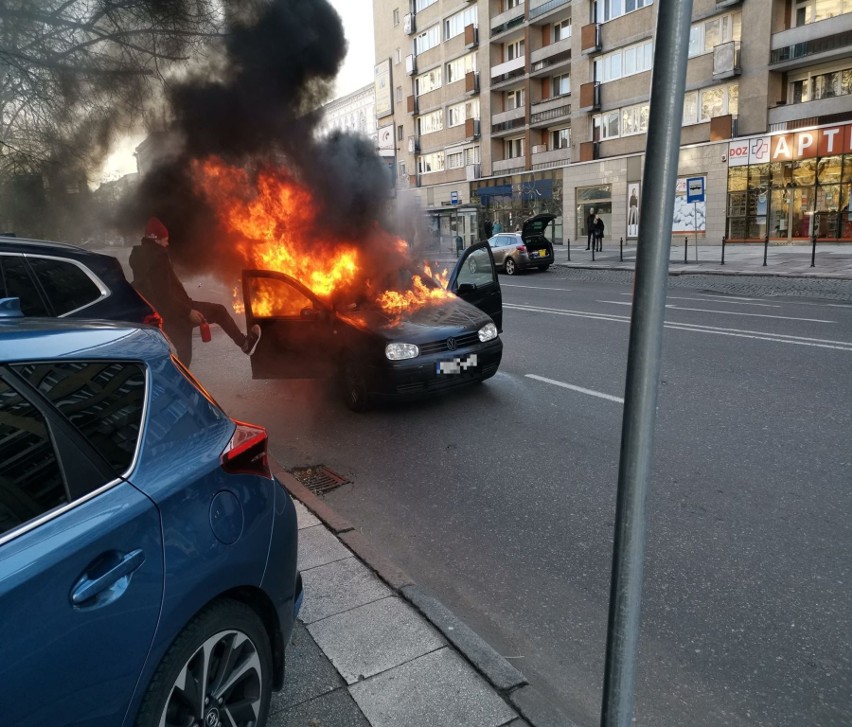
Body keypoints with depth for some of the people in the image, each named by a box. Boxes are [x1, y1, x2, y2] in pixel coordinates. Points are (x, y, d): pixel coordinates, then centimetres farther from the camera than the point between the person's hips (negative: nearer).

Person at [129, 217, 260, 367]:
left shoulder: (141, 257, 12)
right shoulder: (156, 259, -18)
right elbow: (163, 296, -25)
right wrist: (188, 311, -23)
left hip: (165, 317, 10)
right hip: (175, 314, -10)